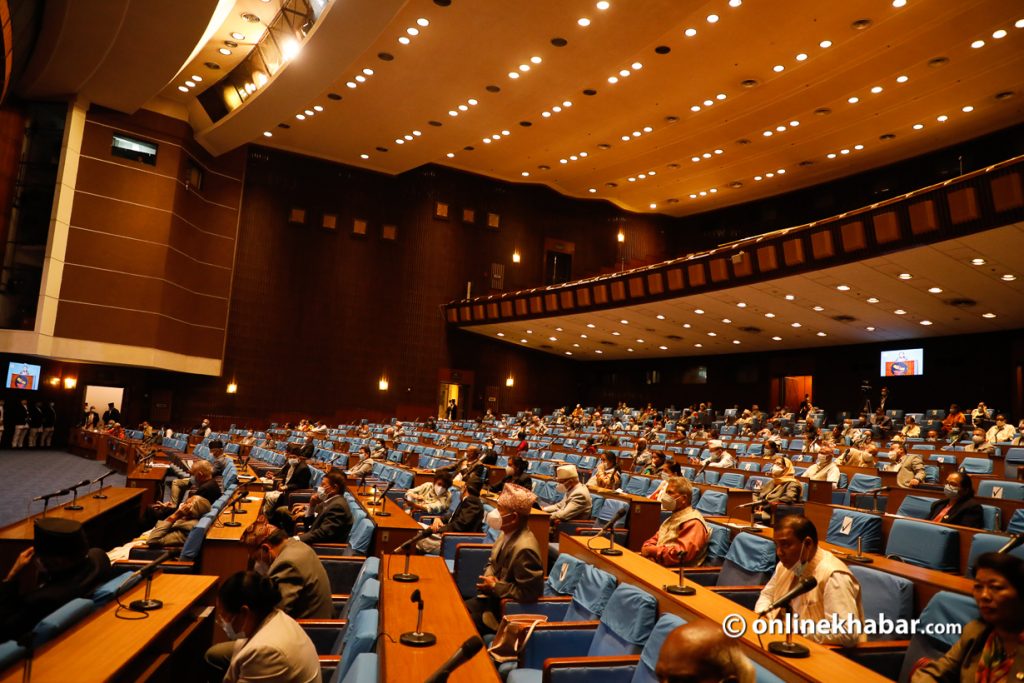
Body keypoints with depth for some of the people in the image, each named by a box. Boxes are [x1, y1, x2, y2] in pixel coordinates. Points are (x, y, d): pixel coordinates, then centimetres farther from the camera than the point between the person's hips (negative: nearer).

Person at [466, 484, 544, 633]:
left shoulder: (524, 548, -30)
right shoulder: (507, 534, -2)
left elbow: (528, 593, -27)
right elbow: (492, 562, 15)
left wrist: (494, 586, -18)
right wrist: (488, 577, -7)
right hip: (494, 597, 8)